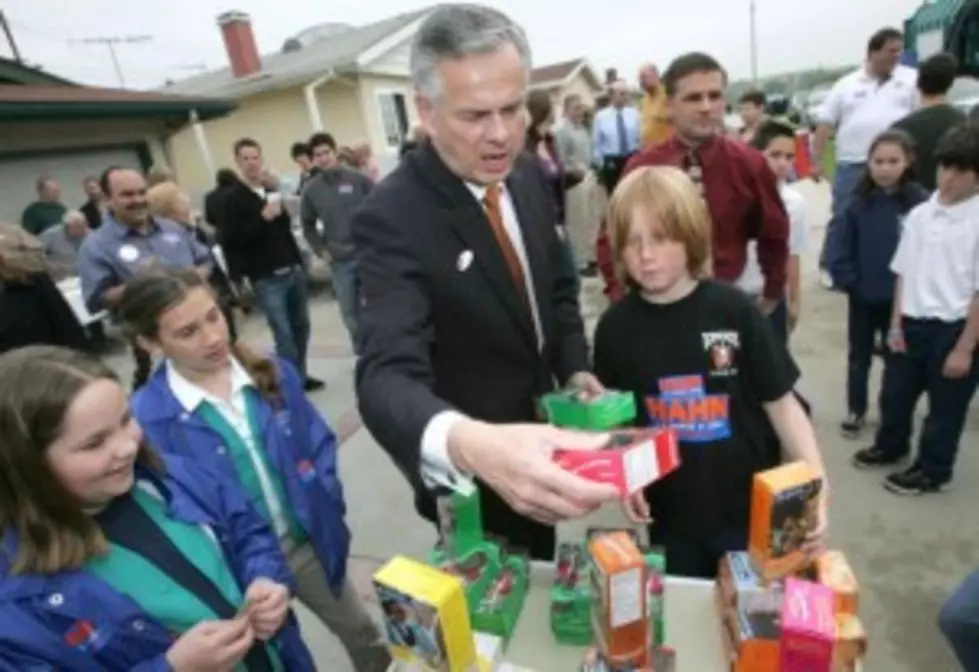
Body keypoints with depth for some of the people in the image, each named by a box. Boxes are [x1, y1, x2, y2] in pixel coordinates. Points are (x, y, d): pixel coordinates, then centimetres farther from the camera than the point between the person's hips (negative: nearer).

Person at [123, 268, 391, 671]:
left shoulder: (274, 373, -7)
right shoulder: (147, 419, -18)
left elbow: (319, 444, 4)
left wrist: (326, 505, -6)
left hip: (309, 543, 4)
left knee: (364, 637, 24)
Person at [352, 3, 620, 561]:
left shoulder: (529, 175, -6)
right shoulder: (391, 218, -28)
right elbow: (388, 376, -39)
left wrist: (576, 371, -8)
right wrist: (472, 445, -60)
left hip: (537, 439, 6)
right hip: (469, 479, -6)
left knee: (545, 585, 31)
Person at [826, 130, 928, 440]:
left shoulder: (921, 203, -12)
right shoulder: (858, 204, -10)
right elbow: (839, 251, -7)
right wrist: (850, 283, -12)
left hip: (903, 298, 0)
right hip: (862, 297, 1)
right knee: (859, 357, 15)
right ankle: (855, 411, 32)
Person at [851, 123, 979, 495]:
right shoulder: (918, 215, 2)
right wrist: (896, 325, 4)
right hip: (913, 323, 5)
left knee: (945, 408, 12)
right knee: (894, 393, 19)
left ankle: (931, 470, 32)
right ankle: (890, 446, 44)